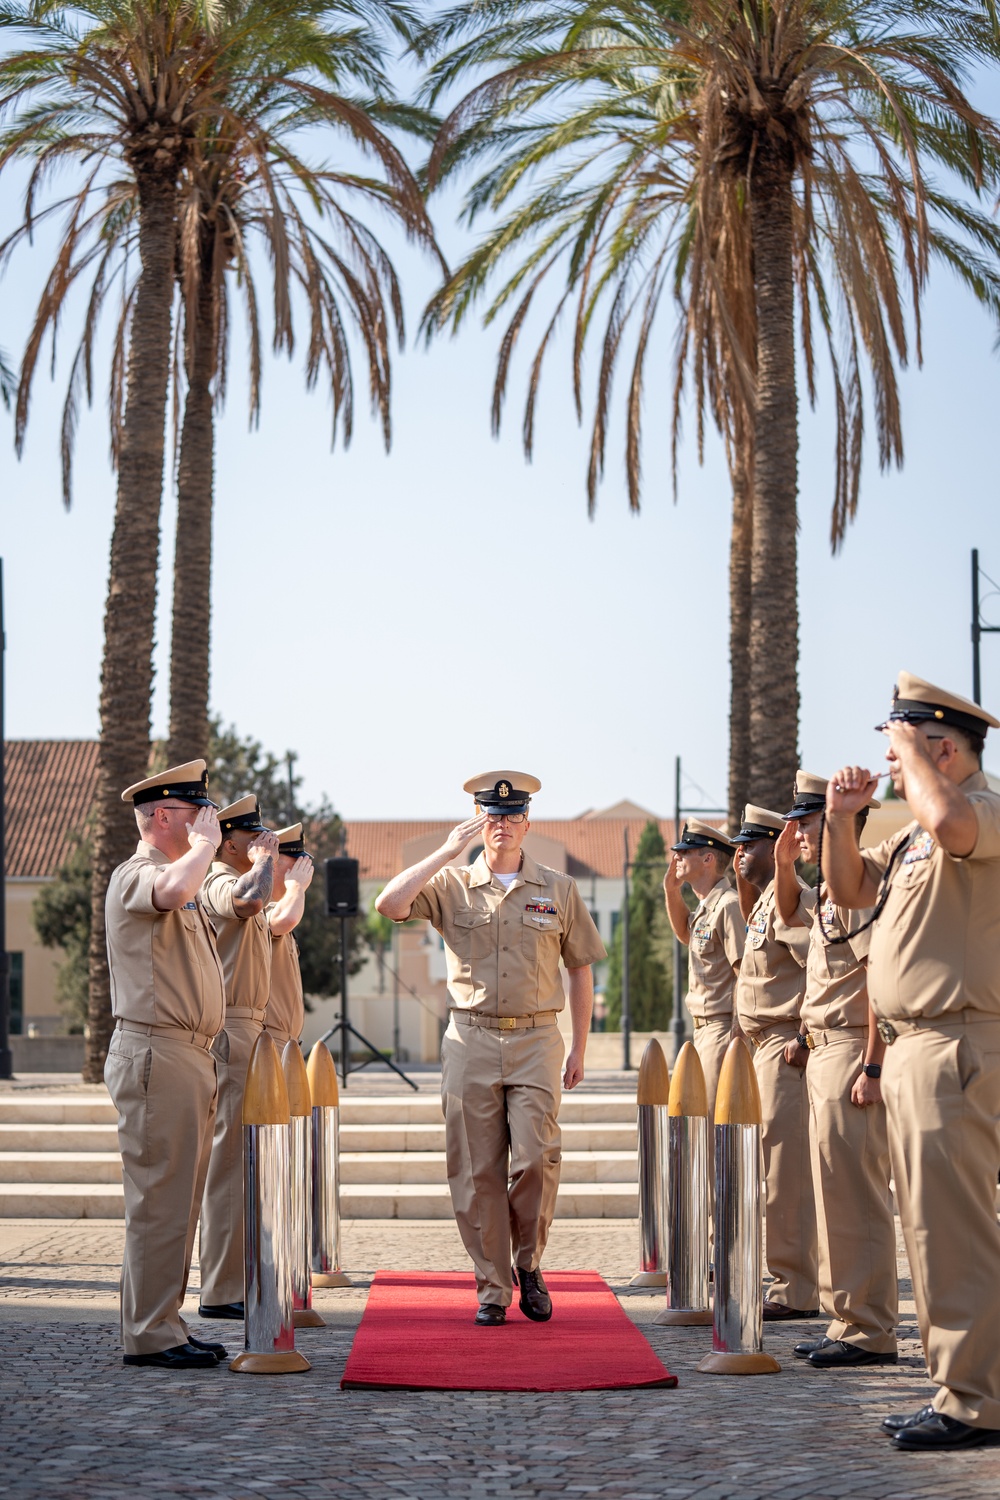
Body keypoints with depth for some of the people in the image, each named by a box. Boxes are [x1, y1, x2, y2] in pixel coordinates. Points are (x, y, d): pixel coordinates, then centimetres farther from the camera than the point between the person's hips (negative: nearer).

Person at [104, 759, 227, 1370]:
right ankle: (150, 1334, -4)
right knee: (159, 1199, -8)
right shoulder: (135, 875, -11)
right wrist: (206, 842, -18)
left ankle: (165, 1323, 18)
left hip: (192, 1057, 10)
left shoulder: (189, 888, 22)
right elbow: (171, 890, -35)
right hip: (156, 1055, -10)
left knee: (179, 1201, 12)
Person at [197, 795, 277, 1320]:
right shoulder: (220, 883, -13)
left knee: (237, 1161, 14)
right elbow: (249, 900, -37)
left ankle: (230, 1282, 20)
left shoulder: (238, 881, 21)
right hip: (231, 1033, -11)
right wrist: (265, 858, -21)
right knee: (229, 1161, -10)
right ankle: (221, 1292, -8)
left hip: (248, 1029, 11)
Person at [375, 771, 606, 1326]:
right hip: (470, 1040, 0)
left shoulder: (559, 890, 9)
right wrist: (447, 852, -10)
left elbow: (580, 969, 14)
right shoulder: (451, 885, 5)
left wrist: (578, 1048, 9)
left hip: (536, 1040, 0)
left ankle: (528, 1264, 10)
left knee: (535, 1158, -13)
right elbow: (389, 904, -12)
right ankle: (492, 1288, 9)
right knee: (477, 1171, 0)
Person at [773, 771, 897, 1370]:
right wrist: (785, 865, 20)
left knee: (854, 1191, -9)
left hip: (852, 1052, -11)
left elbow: (881, 978, -22)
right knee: (836, 1188, 13)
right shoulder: (830, 889, 16)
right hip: (823, 1050, 11)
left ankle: (870, 1332, -7)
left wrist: (871, 1069, -25)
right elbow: (788, 916, 39)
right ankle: (848, 1321, 19)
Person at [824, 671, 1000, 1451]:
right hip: (912, 1045, 11)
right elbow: (850, 887, 26)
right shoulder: (915, 833, 20)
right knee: (934, 1225, 14)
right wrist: (840, 820, 8)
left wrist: (910, 745, -17)